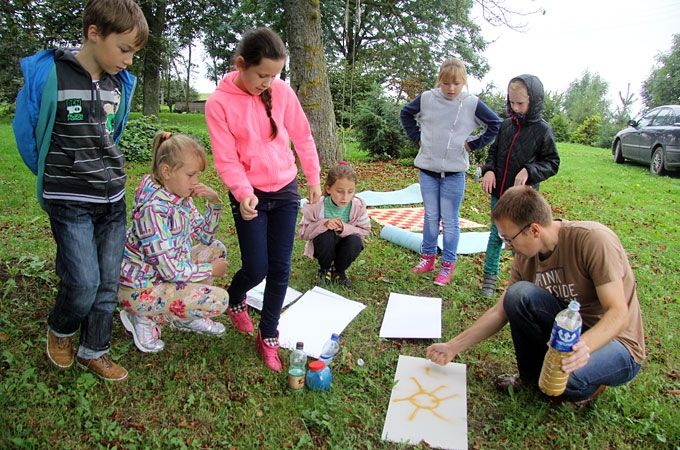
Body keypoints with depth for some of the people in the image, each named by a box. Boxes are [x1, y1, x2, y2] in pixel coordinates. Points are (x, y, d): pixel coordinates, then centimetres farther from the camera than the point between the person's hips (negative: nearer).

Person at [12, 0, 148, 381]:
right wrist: (55, 175, 11)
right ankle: (59, 330, 26)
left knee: (109, 281, 7)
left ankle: (93, 351, 25)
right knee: (84, 284, -7)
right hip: (70, 201, -5)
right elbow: (26, 131, 0)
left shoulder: (120, 83, 4)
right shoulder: (47, 74, -12)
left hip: (113, 196, 5)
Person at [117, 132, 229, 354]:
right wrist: (211, 270, -12)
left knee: (216, 248, 9)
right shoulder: (154, 209, -28)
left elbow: (206, 235, 10)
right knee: (218, 300, -18)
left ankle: (184, 316, 14)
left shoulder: (181, 197, -2)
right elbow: (171, 270, -26)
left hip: (164, 274, 9)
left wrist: (214, 202, -6)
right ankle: (144, 317, -1)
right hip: (139, 289, -9)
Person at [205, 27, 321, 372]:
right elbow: (226, 159, -13)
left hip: (286, 191, 3)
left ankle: (268, 336, 22)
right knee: (256, 269, -1)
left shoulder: (282, 91, -5)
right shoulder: (219, 103, -12)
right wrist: (243, 194, -28)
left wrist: (313, 179, 10)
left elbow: (302, 136, 6)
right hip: (249, 196, -2)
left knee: (280, 268, 4)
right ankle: (234, 300, 36)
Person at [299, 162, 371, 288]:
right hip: (323, 246, -1)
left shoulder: (358, 206, -20)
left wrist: (344, 228, -31)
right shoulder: (316, 206, -24)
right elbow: (303, 232, -18)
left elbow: (364, 231, -11)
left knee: (355, 242, -30)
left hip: (343, 247, 2)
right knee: (326, 235, -34)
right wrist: (323, 224, -36)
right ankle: (325, 269, -2)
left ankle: (339, 271, 1)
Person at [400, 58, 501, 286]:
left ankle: (448, 265, 14)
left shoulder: (472, 104, -5)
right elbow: (406, 114, 16)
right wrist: (416, 137, 7)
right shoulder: (426, 98, 0)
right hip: (427, 169, 2)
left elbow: (496, 125, 4)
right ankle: (428, 257, 26)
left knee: (450, 221, 3)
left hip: (454, 172, -2)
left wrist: (473, 144, -2)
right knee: (430, 217, 12)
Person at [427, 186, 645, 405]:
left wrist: (585, 345, -45)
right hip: (570, 331, 5)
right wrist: (453, 347, -3)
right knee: (519, 294, -22)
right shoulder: (525, 258, -7)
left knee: (563, 372, -36)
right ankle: (531, 376, 1)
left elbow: (619, 313, -25)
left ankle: (589, 383, 2)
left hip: (616, 341, -5)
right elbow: (500, 312, 0)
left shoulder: (592, 240, -25)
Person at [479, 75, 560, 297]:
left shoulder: (542, 130, -7)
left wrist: (529, 171, -20)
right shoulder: (506, 125, 4)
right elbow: (493, 151, 14)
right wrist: (489, 170, -4)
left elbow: (552, 163, -4)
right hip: (499, 193, 4)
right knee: (495, 236, 13)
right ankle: (490, 277, 26)